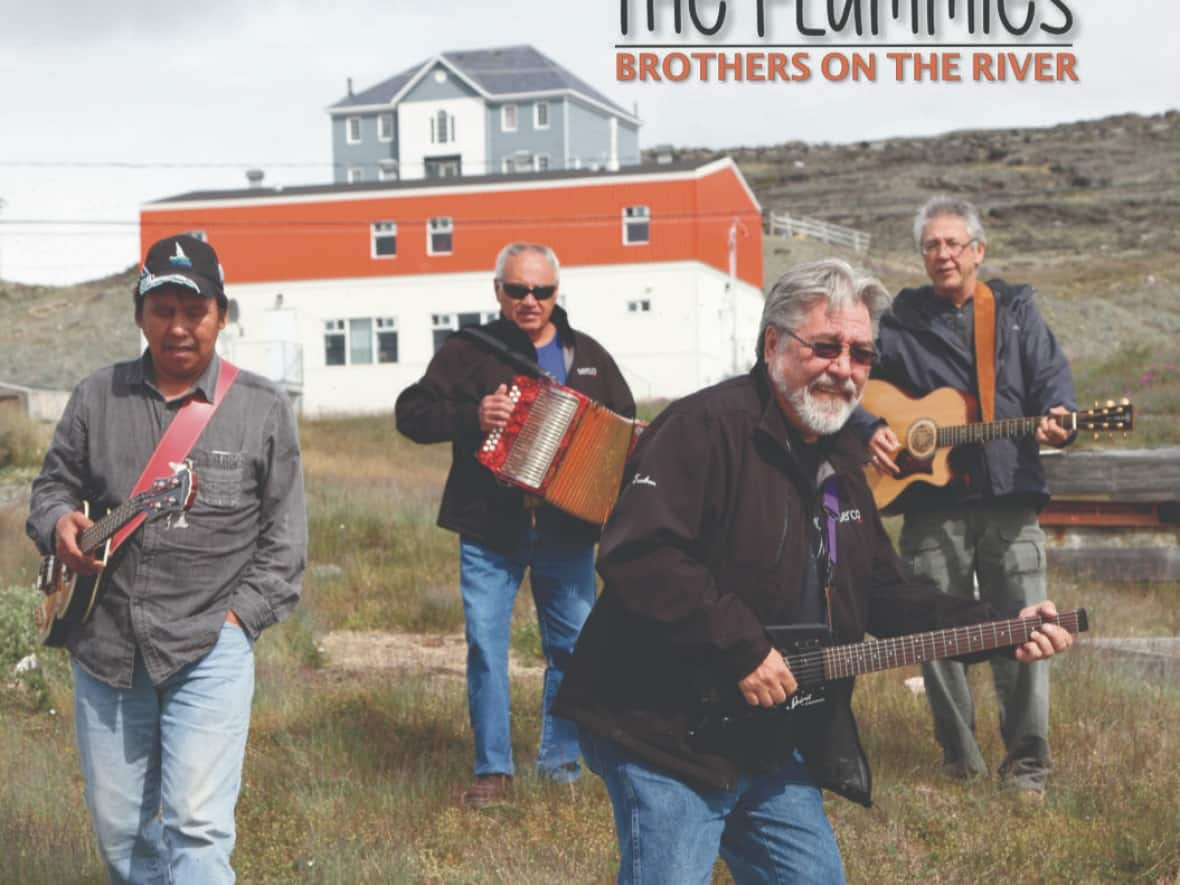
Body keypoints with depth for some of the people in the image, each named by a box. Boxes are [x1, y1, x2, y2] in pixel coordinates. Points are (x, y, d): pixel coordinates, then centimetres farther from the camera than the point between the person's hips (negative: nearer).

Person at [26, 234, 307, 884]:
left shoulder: (263, 409, 2)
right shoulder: (97, 397, 7)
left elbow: (285, 536, 4)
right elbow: (52, 483, 15)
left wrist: (239, 615, -6)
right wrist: (58, 522, -8)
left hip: (210, 647, -3)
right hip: (105, 645, 3)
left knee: (196, 824, -12)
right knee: (117, 828, 11)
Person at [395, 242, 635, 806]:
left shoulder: (588, 356, 11)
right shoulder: (469, 352, 1)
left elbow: (624, 427, 20)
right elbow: (411, 412, -3)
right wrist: (471, 417, -19)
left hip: (566, 531, 2)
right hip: (490, 532, -2)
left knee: (573, 647, 7)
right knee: (485, 648, -2)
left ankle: (560, 760, 22)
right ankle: (493, 769, 8)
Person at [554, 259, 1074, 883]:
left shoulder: (839, 461, 14)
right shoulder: (707, 426, -16)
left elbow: (885, 593, 19)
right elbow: (636, 553, -28)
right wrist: (743, 648, -25)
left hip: (772, 753, 9)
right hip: (667, 741, -9)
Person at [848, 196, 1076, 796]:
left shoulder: (1016, 312, 11)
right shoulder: (900, 323, 11)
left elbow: (1052, 380, 2)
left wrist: (1057, 421, -19)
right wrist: (870, 429, -5)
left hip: (1010, 499, -1)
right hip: (931, 503, 1)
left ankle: (1027, 762, 6)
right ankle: (960, 759, 17)